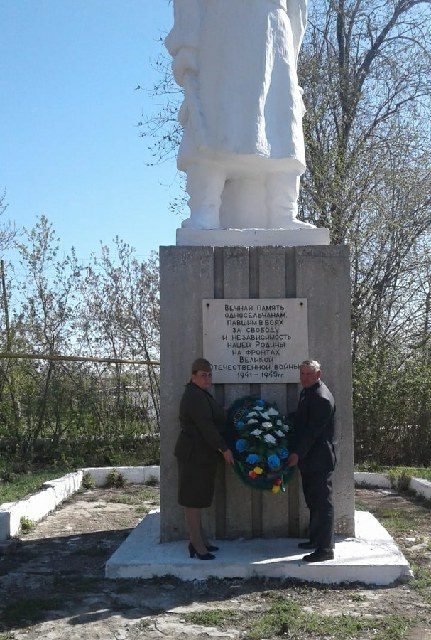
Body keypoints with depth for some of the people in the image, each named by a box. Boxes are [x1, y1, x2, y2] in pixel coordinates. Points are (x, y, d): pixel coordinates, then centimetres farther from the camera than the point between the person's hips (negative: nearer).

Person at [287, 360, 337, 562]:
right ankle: (316, 539, 32)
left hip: (319, 460, -10)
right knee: (313, 502, 20)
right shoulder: (307, 392, 13)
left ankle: (325, 549, -1)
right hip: (309, 459, 10)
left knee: (323, 503, -5)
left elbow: (313, 430, -21)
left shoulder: (321, 398, -19)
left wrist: (298, 453, -19)